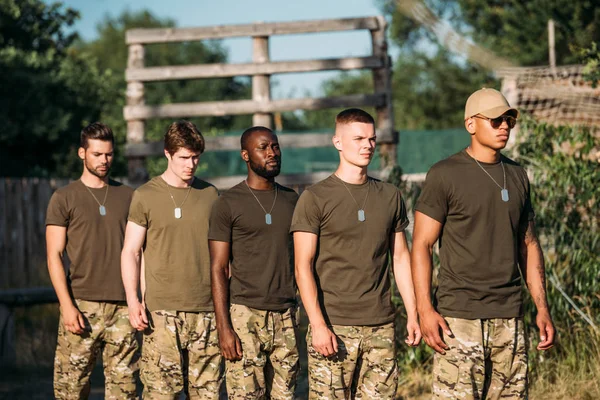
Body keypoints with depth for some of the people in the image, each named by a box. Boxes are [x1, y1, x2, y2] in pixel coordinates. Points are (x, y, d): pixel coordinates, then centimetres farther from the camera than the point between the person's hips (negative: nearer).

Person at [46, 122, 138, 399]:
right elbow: (54, 256, 0)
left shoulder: (128, 196, 13)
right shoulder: (64, 198, 4)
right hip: (82, 306, -2)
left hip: (123, 306, 3)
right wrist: (67, 306, -10)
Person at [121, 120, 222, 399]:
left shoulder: (210, 194, 11)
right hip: (162, 311, -3)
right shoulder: (146, 196, 1)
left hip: (207, 310, 3)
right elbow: (129, 252, 1)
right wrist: (133, 300, -11)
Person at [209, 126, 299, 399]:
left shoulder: (292, 201, 12)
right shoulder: (228, 204, -1)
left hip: (286, 316, 4)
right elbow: (219, 269, -4)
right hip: (245, 315, -4)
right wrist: (223, 328, -12)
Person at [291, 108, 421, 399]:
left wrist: (412, 315, 9)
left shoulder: (390, 196, 12)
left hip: (380, 328, 4)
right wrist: (318, 325, -13)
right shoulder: (315, 198, -1)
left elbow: (400, 257, 16)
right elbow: (303, 268, -5)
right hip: (333, 327, -4)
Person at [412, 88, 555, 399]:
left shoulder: (517, 176, 13)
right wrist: (425, 310, -14)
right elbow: (421, 245, -6)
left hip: (509, 318, 5)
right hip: (459, 317, -5)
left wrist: (542, 308, 11)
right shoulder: (445, 175, -4)